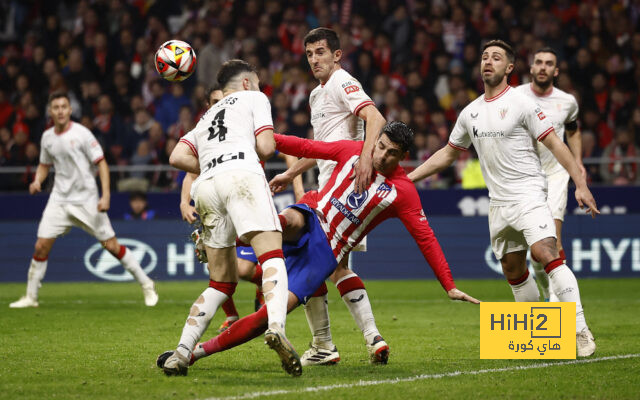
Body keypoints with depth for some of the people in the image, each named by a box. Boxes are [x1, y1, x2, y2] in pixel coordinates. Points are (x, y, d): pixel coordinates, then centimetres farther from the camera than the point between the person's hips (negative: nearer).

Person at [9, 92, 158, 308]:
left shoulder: (81, 133, -10)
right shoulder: (47, 137, 6)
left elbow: (101, 163, -9)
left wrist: (106, 195, -17)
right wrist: (37, 181, 0)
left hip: (87, 200, -4)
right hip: (59, 199, 4)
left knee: (112, 246, -3)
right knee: (41, 246, -5)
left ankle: (146, 285, 10)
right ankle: (30, 296, 8)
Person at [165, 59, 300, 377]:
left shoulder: (207, 116, 37)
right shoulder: (254, 98, 23)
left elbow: (178, 157, 20)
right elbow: (265, 147, 8)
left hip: (205, 185, 6)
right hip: (241, 173, -6)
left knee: (222, 282, 12)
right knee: (272, 258, -18)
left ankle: (181, 352, -1)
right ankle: (276, 327, -44)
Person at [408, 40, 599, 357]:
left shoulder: (521, 103, -6)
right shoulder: (470, 112, 12)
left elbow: (555, 144, -7)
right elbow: (448, 153, 24)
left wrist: (580, 184, -15)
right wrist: (407, 178, 20)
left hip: (528, 195, -7)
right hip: (498, 201, 7)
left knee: (547, 254, -22)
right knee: (513, 270, 8)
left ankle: (580, 330, -23)